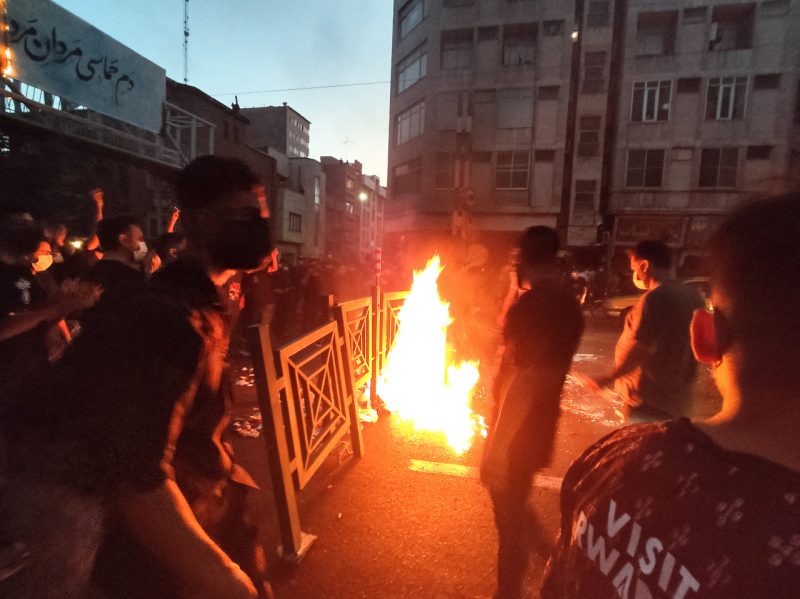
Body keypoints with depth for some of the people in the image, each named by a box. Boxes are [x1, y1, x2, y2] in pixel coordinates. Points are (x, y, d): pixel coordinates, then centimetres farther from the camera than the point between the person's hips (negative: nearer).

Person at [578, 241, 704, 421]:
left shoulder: (653, 299, -21)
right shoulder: (693, 296, 5)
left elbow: (635, 351, -22)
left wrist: (607, 379, -11)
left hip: (650, 398, -9)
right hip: (679, 397, 9)